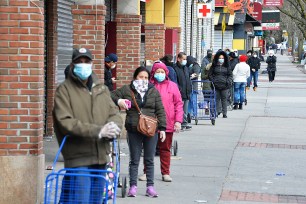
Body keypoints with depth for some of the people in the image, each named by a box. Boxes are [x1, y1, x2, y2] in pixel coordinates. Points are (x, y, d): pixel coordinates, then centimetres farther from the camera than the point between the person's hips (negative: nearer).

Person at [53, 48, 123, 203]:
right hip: (78, 157, -6)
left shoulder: (101, 88, 14)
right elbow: (66, 122, -14)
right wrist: (98, 131, -21)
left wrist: (113, 127, -16)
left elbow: (114, 113, 9)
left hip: (100, 157, 6)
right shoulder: (64, 90, -3)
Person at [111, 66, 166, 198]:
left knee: (149, 160, 7)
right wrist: (118, 101, -10)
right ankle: (133, 186, 10)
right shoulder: (127, 90, 4)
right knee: (134, 160, 4)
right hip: (133, 131, -1)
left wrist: (162, 128, -1)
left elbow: (160, 111, 6)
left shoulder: (154, 91, 7)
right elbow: (112, 95, 10)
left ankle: (150, 186, 12)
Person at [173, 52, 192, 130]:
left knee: (185, 111, 13)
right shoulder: (175, 68, -9)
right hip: (180, 94, -8)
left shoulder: (186, 68, 17)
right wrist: (179, 89, -18)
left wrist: (189, 89, 15)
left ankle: (184, 123, 19)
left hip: (186, 93, 8)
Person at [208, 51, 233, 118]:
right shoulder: (214, 66, 8)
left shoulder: (227, 66, 9)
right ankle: (218, 111, 7)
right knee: (217, 99, -1)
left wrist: (228, 81, -4)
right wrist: (213, 81, -3)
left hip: (224, 85, 0)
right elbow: (210, 74, 10)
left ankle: (224, 113, 4)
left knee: (224, 99, 0)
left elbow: (230, 75, 11)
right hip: (216, 85, 0)